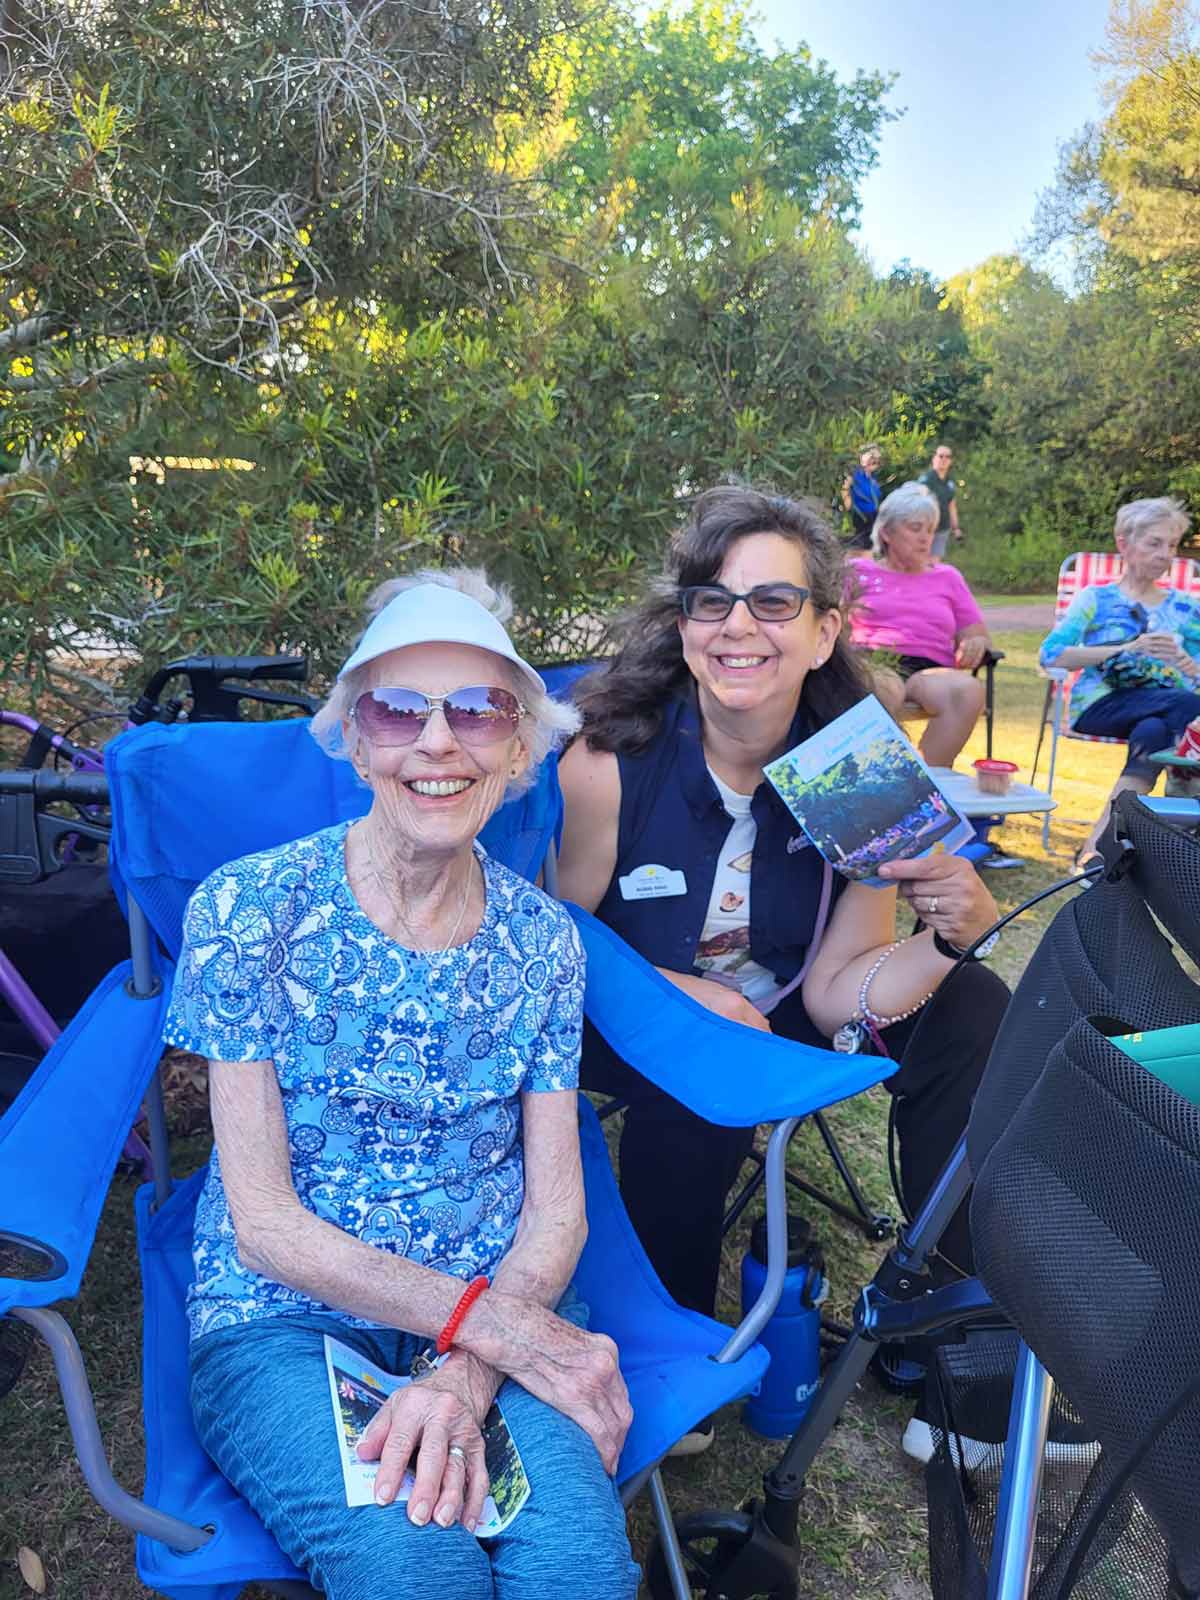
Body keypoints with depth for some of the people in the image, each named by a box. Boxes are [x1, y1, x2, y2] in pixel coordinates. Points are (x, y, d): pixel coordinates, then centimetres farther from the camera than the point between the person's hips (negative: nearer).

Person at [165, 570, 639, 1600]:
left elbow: (556, 1209, 0)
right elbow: (265, 1223, -10)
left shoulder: (543, 940, 0)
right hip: (286, 1317, -1)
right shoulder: (247, 911, -10)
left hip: (505, 1300, 2)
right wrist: (499, 1329, -17)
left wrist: (468, 1374, -19)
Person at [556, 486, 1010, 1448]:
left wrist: (956, 932, -30)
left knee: (970, 1008, -13)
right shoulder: (609, 764, -25)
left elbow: (834, 995, -13)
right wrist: (679, 992, -26)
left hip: (769, 1010, 4)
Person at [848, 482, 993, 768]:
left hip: (929, 669, 3)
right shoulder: (859, 570, 22)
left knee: (970, 690, -35)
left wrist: (977, 644, -1)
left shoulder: (948, 577, 28)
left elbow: (978, 635, 24)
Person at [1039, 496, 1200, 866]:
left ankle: (1101, 838, -37)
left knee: (1152, 731, -37)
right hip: (1102, 703, -2)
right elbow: (1050, 654, -4)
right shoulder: (1097, 598, 14)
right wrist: (1127, 649, -12)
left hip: (1170, 707, 3)